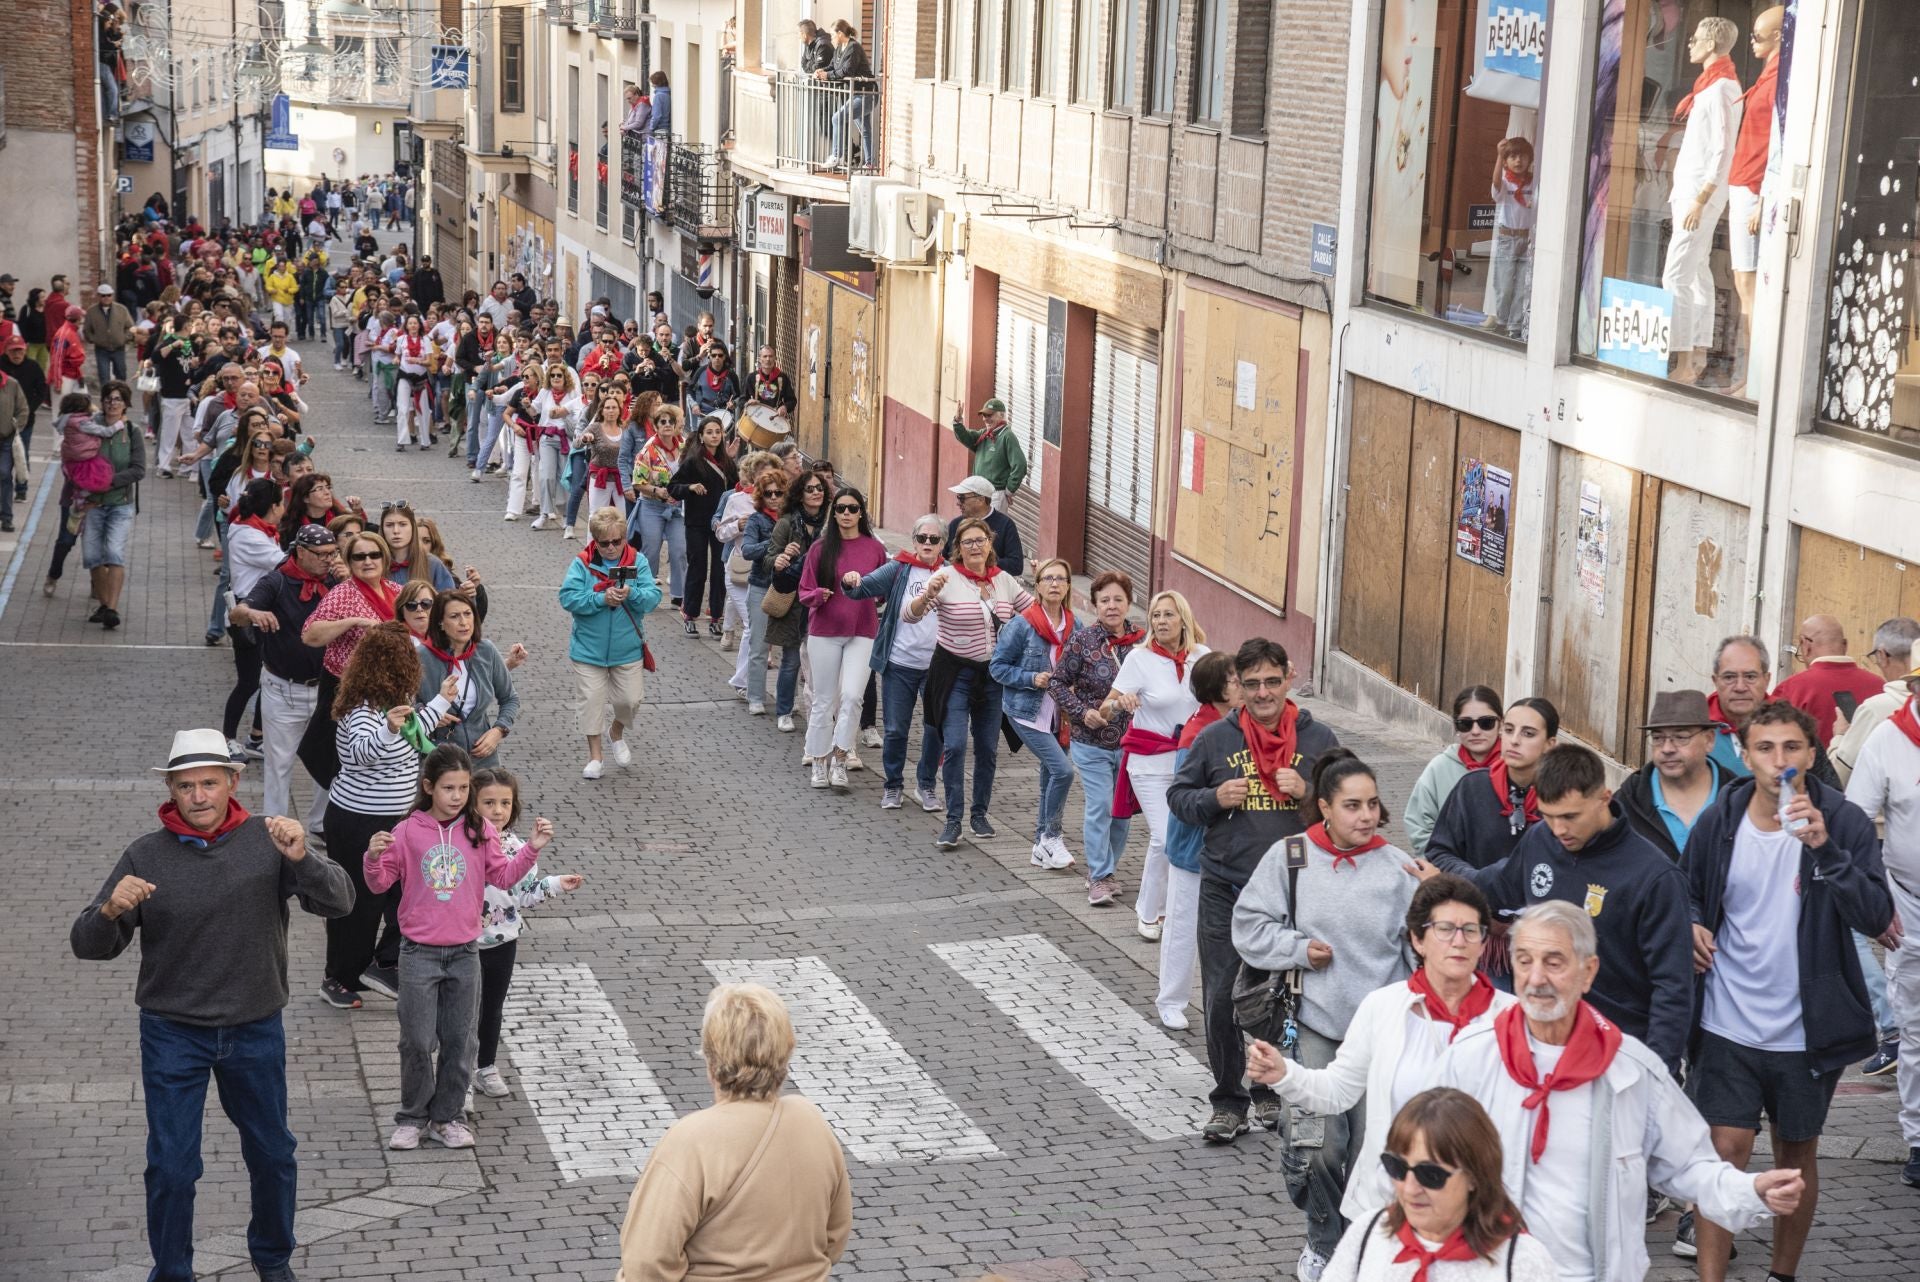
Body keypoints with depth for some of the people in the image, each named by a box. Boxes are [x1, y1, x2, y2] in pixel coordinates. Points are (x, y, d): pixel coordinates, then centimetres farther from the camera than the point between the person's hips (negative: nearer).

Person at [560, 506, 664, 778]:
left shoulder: (637, 563, -3)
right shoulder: (581, 564, -8)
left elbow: (653, 597, -10)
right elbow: (568, 598, -17)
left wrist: (631, 594, -29)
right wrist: (601, 599, -26)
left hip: (627, 650, 1)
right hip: (588, 650, -1)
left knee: (630, 699, 7)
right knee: (592, 700, 3)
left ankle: (616, 733, 39)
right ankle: (594, 755, 17)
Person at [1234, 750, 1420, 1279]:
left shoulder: (1398, 867, -2)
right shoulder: (1289, 858, -2)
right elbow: (1250, 925, 3)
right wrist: (1299, 948, -9)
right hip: (1315, 1024, 0)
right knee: (1320, 1144, -2)